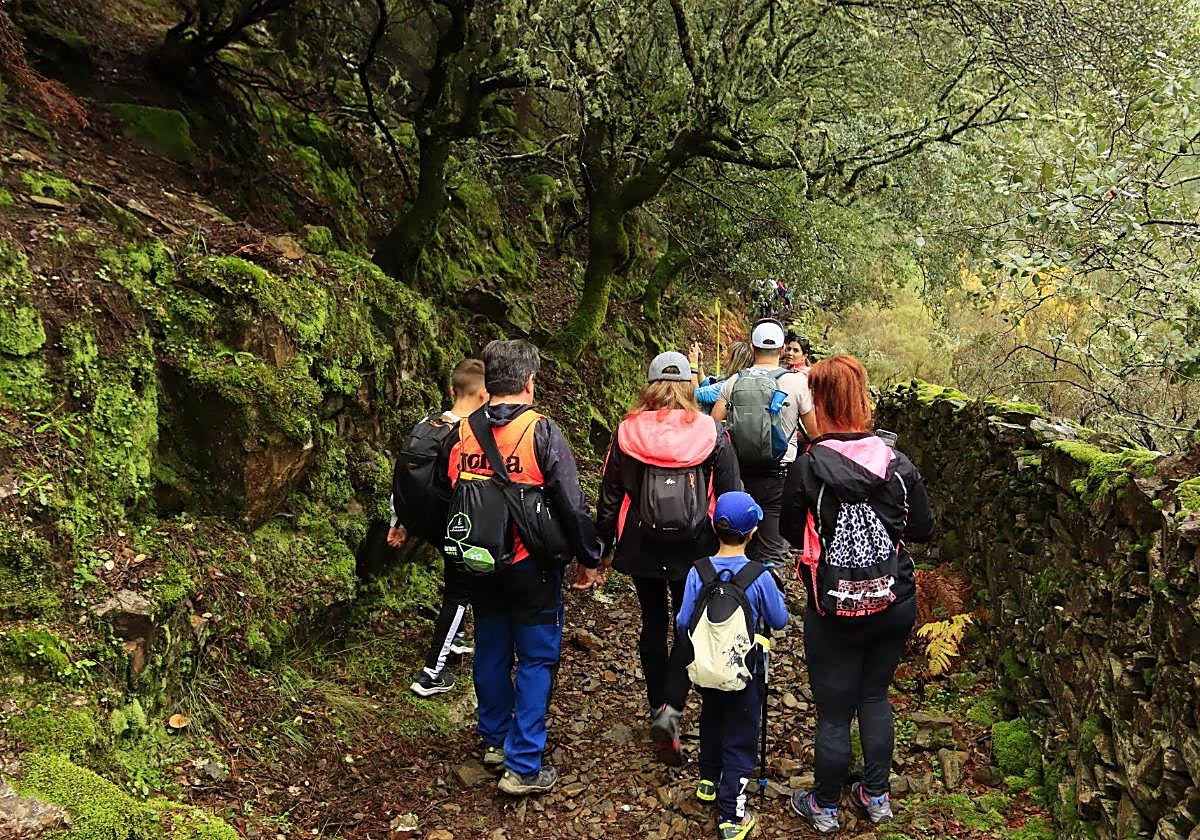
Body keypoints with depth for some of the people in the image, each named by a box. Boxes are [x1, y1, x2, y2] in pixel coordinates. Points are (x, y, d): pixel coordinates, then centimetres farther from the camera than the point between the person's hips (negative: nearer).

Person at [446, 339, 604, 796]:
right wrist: (590, 559, -5)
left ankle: (495, 740, 37)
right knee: (536, 658, 5)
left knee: (491, 651, 20)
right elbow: (572, 505, -16)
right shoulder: (541, 432, -16)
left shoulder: (462, 432, -1)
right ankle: (523, 766, 5)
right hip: (530, 565, -5)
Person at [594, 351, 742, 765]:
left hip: (642, 546, 1)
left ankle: (658, 707, 27)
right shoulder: (711, 432, -7)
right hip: (694, 548, -1)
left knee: (654, 622, 18)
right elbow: (730, 495, -2)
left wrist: (602, 544, 12)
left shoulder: (627, 432, -5)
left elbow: (610, 496, 1)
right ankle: (670, 709, -10)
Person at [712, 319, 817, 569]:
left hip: (740, 474, 3)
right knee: (772, 556, 0)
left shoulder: (734, 382, 1)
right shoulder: (797, 382, -6)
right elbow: (816, 433, -1)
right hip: (778, 477, -3)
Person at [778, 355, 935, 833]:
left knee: (834, 712, 11)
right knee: (875, 696, 23)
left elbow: (792, 533, -5)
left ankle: (824, 807, 29)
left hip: (834, 611, -3)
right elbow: (922, 530, 2)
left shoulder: (807, 468, -17)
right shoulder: (898, 465, -9)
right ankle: (876, 796, 33)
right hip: (894, 605, 3)